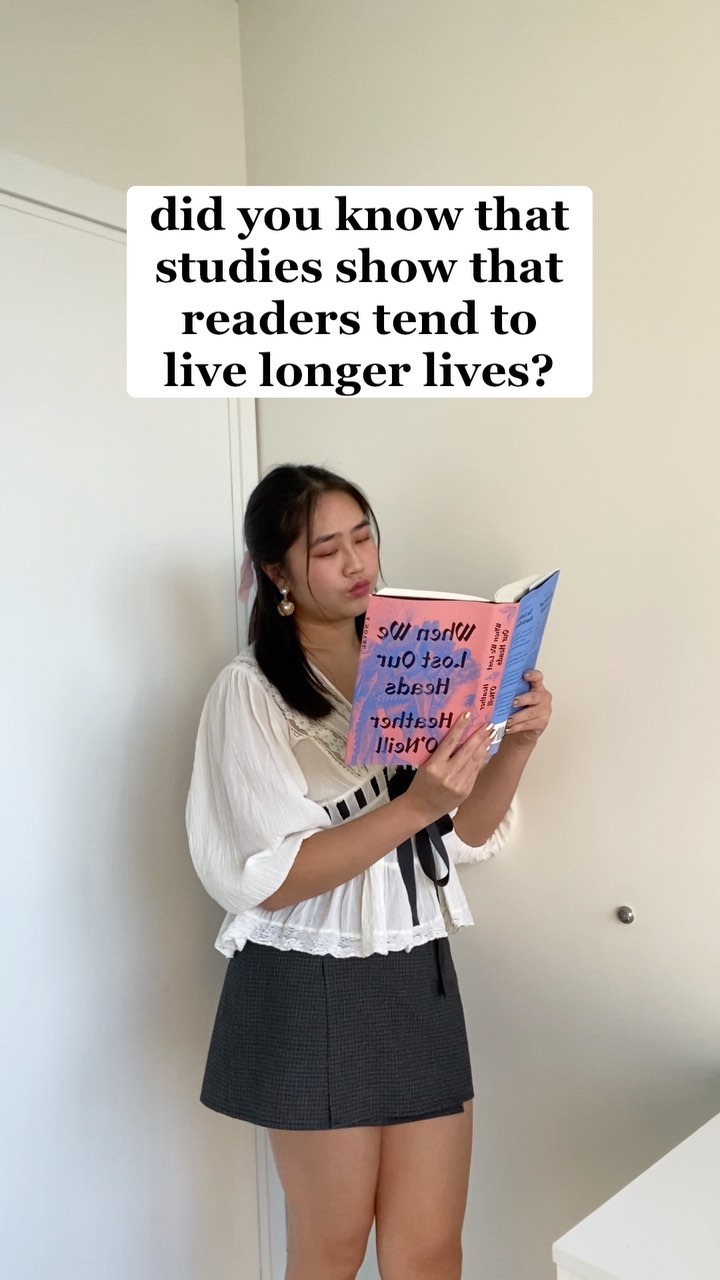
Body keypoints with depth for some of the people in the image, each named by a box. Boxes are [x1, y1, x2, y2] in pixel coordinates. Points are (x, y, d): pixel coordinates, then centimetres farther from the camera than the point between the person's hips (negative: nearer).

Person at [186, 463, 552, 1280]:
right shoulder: (249, 691, -12)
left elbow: (467, 835, 4)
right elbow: (269, 879, -18)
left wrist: (517, 741, -14)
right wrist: (414, 804, -27)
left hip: (420, 978, 5)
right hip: (312, 995, -4)